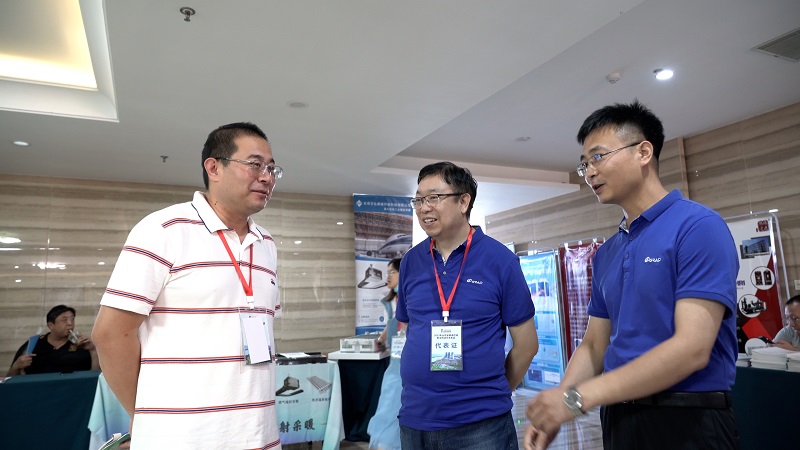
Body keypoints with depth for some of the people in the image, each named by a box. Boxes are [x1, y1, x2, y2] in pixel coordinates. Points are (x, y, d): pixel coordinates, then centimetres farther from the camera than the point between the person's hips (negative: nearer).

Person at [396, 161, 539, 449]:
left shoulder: (500, 260, -8)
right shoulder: (411, 262, 2)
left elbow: (526, 343, -2)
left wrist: (490, 396, 5)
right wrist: (426, 393, 7)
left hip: (480, 422, -3)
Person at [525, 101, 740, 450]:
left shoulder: (698, 227, -13)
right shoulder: (606, 254, 8)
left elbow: (692, 349, -22)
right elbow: (594, 346, 10)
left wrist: (577, 398, -23)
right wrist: (555, 406, -6)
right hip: (618, 419, 7)